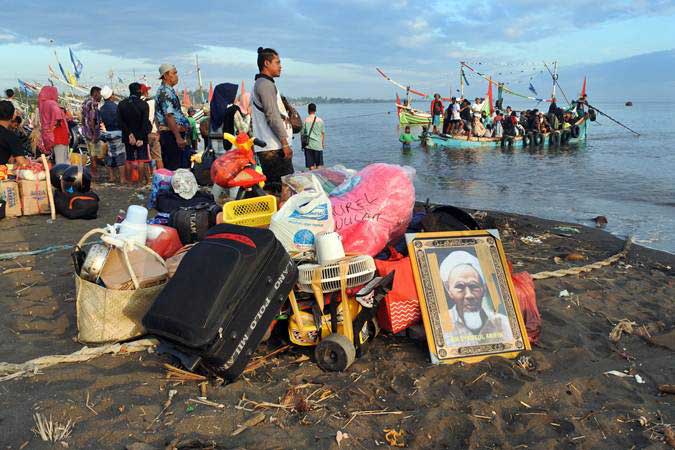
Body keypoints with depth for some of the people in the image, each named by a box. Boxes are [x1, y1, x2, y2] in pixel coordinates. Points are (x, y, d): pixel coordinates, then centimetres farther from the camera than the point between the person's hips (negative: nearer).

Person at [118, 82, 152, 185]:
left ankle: (129, 180, 14)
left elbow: (120, 121, -5)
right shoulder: (143, 104, -10)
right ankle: (141, 180, 2)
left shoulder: (121, 104, 2)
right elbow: (145, 123, -14)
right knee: (141, 159, 2)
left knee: (129, 159, 10)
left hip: (128, 137, 4)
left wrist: (129, 134, -7)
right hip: (141, 136, -3)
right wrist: (141, 138, -12)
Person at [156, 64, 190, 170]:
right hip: (171, 135, -11)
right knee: (174, 167, -10)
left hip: (167, 134, 11)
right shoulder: (166, 92, -13)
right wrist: (178, 137, -24)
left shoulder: (163, 91, 19)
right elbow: (169, 116, -22)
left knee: (169, 166, 12)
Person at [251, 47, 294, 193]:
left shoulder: (260, 84, 25)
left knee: (271, 185, 10)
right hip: (274, 148, -11)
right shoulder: (266, 84, -9)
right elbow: (272, 116, -17)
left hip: (265, 147, 11)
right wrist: (285, 143, -18)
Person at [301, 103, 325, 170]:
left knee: (311, 166, 3)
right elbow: (323, 133, 5)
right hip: (318, 145, 0)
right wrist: (322, 143, 17)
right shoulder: (320, 120, -1)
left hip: (308, 145, 0)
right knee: (319, 165, 8)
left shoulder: (305, 120, -4)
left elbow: (302, 133, 1)